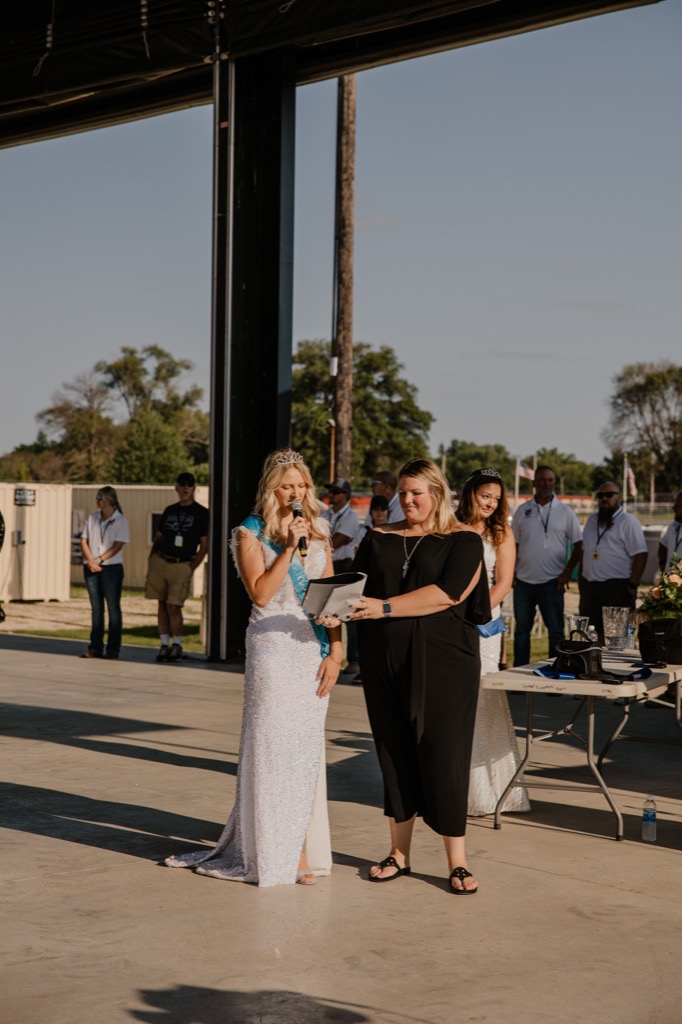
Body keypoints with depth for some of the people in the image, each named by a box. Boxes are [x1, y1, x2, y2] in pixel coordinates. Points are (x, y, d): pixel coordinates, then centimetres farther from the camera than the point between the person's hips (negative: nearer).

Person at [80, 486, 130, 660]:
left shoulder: (120, 520, -3)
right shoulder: (92, 519, 10)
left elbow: (117, 546, -9)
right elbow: (84, 541, 6)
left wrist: (99, 560, -14)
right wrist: (91, 561, -9)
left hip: (111, 567, -4)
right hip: (91, 568, 4)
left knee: (113, 608, -1)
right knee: (96, 608, 8)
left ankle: (113, 649, 2)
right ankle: (95, 647, 11)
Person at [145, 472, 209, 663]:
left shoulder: (201, 513, 1)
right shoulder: (169, 511, 13)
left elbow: (204, 546, 0)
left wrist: (191, 568, -9)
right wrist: (150, 562, 8)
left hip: (181, 565, -4)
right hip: (160, 561, 4)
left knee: (173, 606, -9)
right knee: (161, 604, 5)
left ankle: (177, 646, 5)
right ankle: (165, 645, 13)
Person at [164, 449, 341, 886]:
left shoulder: (318, 531, 11)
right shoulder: (251, 533, -1)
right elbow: (260, 592, -12)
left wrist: (336, 652, 2)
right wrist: (289, 547, -16)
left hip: (315, 648, 4)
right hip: (273, 648, -4)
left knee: (308, 747, 6)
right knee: (273, 745, -3)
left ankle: (301, 848, 14)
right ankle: (271, 853, 6)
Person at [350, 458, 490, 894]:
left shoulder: (463, 540, -1)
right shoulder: (379, 538, 13)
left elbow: (447, 593, -15)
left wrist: (386, 607, -23)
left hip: (443, 660, -4)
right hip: (384, 658, 4)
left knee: (442, 753, -4)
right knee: (394, 752, 7)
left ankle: (458, 862, 4)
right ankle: (400, 853, 18)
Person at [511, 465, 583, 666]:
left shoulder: (564, 512, 1)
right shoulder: (522, 511, 7)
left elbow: (578, 544, 2)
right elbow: (513, 544, 11)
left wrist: (567, 572, -7)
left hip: (551, 582, -2)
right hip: (524, 581, 2)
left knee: (556, 631, 3)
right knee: (521, 630, 8)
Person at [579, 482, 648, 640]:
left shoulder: (628, 521, -7)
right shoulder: (592, 520, 15)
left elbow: (640, 554, -12)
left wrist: (633, 584, -16)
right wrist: (581, 574, 16)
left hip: (617, 587, -7)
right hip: (590, 585, 7)